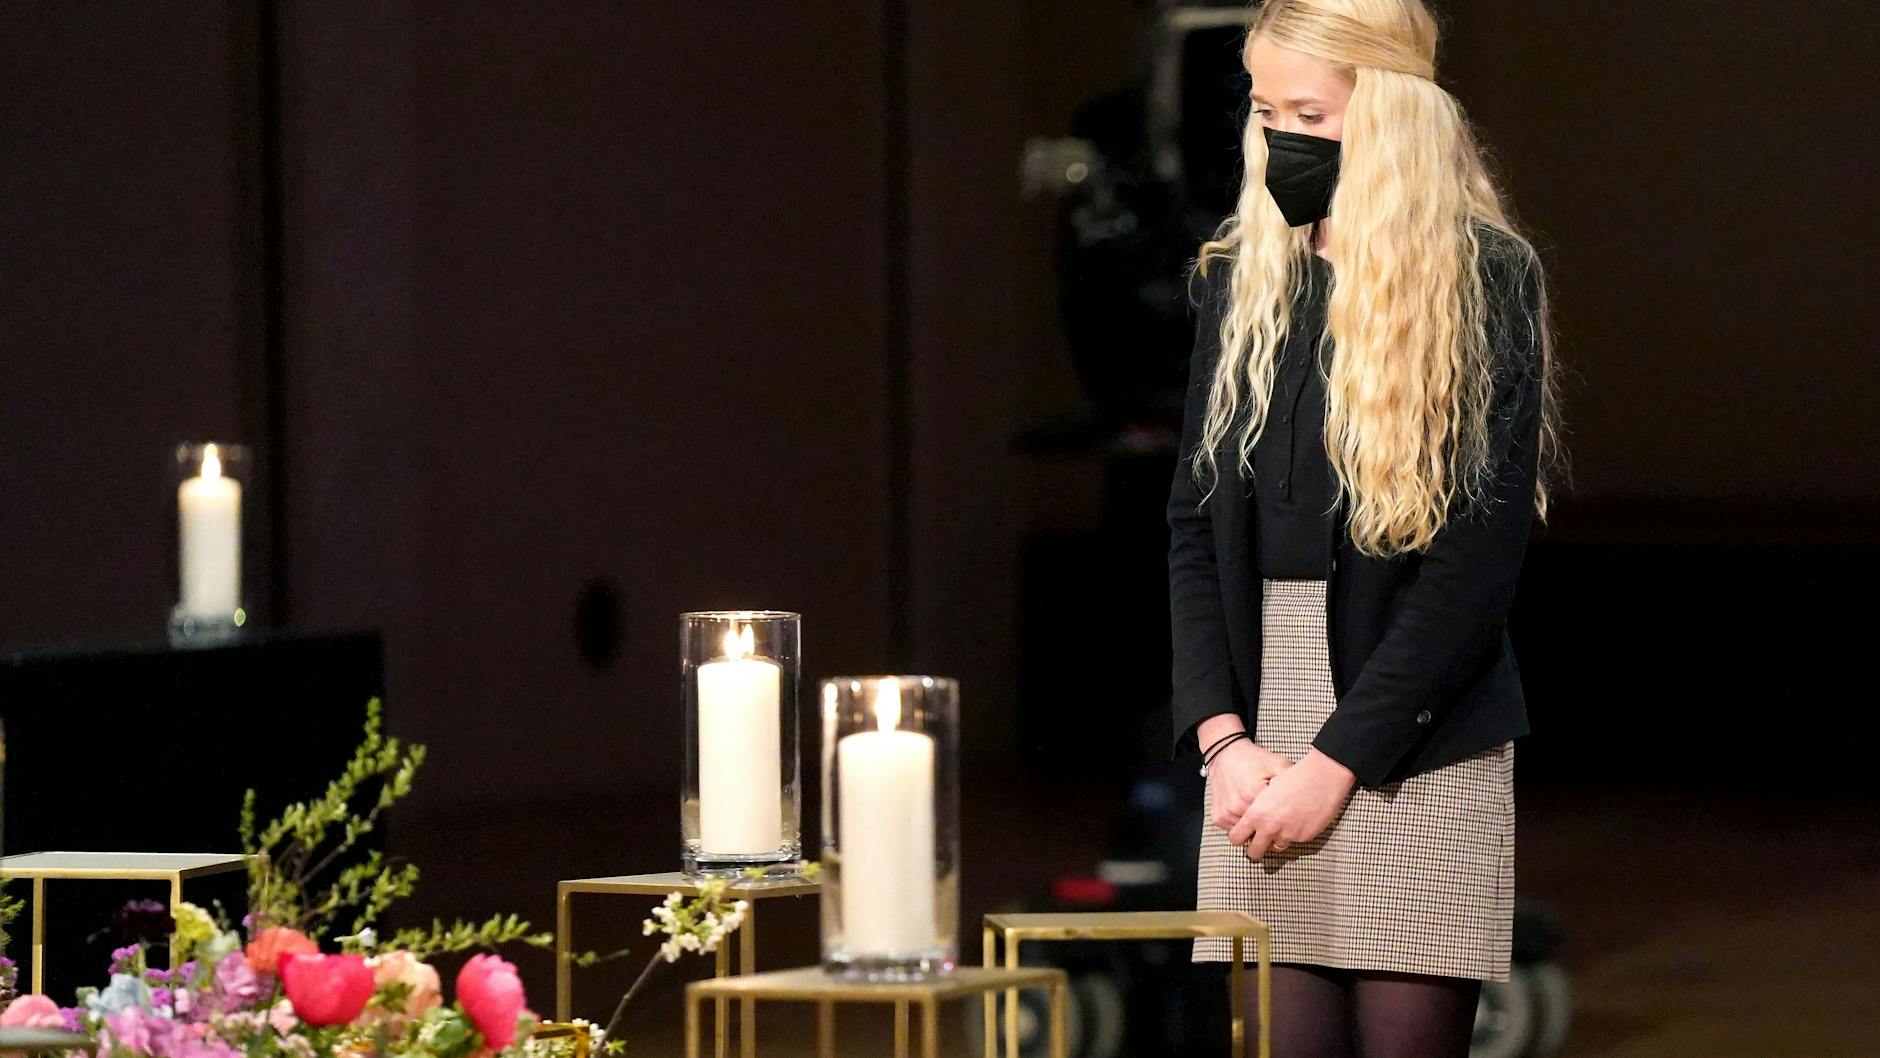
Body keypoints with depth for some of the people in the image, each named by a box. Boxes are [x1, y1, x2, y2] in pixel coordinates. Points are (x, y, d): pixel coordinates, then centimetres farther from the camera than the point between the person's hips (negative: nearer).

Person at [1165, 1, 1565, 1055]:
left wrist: (1337, 761, -12)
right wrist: (1222, 738, -4)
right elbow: (1194, 522, 10)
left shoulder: (1486, 280, -2)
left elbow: (1481, 553, -8)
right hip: (1260, 738, 4)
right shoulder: (1241, 277, 13)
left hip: (1418, 749, -4)